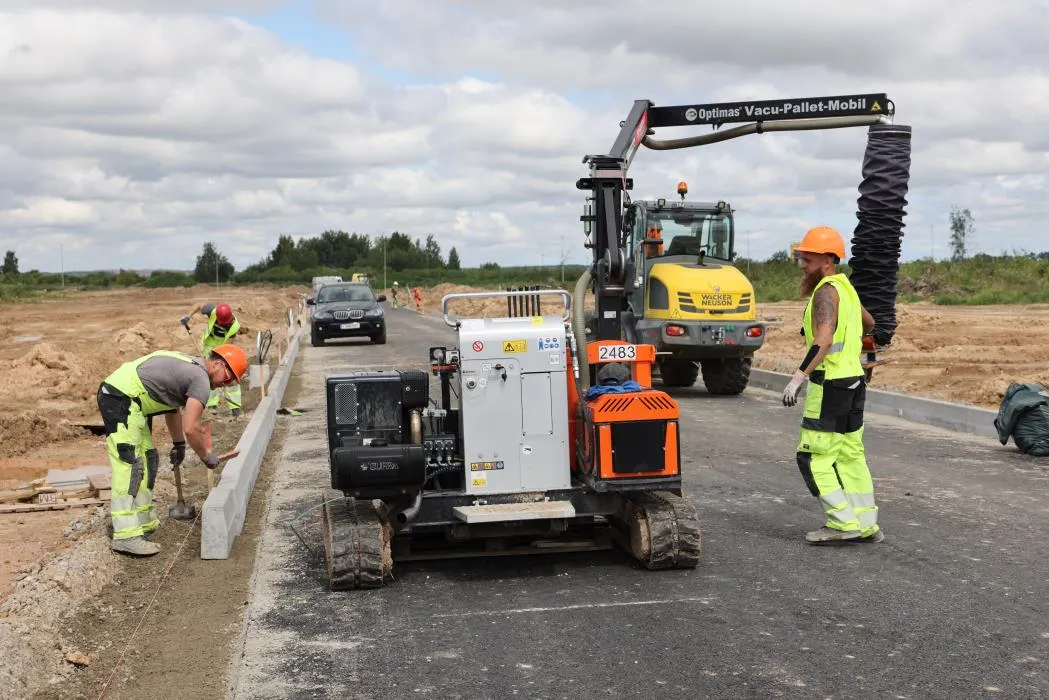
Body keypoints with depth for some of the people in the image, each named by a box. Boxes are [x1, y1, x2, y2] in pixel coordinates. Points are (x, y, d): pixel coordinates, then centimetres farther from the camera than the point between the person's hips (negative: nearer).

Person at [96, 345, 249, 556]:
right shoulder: (201, 379, -11)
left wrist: (179, 444, 39)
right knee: (129, 465, -15)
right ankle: (126, 535, -20)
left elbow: (173, 408, 32)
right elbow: (191, 428, -17)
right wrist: (206, 457, -2)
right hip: (121, 398, -11)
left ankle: (143, 520, 25)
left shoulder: (188, 366, 20)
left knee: (148, 459, 17)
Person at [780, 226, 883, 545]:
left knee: (814, 457, -4)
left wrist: (798, 377, -35)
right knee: (850, 455, 14)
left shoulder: (826, 292, -15)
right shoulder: (845, 288, 14)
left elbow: (824, 340, -30)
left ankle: (843, 523, -4)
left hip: (830, 385, -10)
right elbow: (869, 323, 33)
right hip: (853, 381, 10)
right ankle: (866, 524, 17)